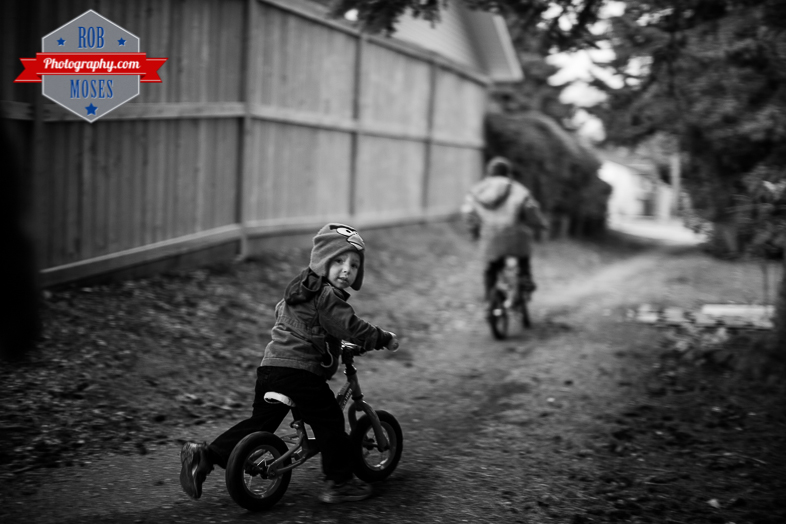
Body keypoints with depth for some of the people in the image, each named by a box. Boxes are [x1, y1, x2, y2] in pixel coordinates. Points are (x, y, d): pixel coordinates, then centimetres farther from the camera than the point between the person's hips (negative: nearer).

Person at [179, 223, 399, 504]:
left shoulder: (301, 287, 19)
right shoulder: (327, 297, -12)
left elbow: (280, 311, 36)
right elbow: (353, 328, -14)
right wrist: (385, 339, -1)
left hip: (270, 365, 9)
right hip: (300, 371, -9)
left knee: (260, 422, 15)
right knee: (330, 423, 4)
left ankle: (204, 454, 9)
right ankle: (339, 482, 11)